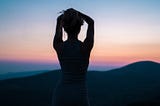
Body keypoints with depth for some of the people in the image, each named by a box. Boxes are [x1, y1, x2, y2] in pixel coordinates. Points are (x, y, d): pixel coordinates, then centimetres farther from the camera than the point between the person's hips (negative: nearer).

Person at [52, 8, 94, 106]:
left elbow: (59, 21, 13)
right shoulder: (86, 46, -12)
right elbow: (91, 22, 7)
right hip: (79, 97, -2)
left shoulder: (58, 46, -7)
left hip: (61, 95, 3)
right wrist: (75, 12, 8)